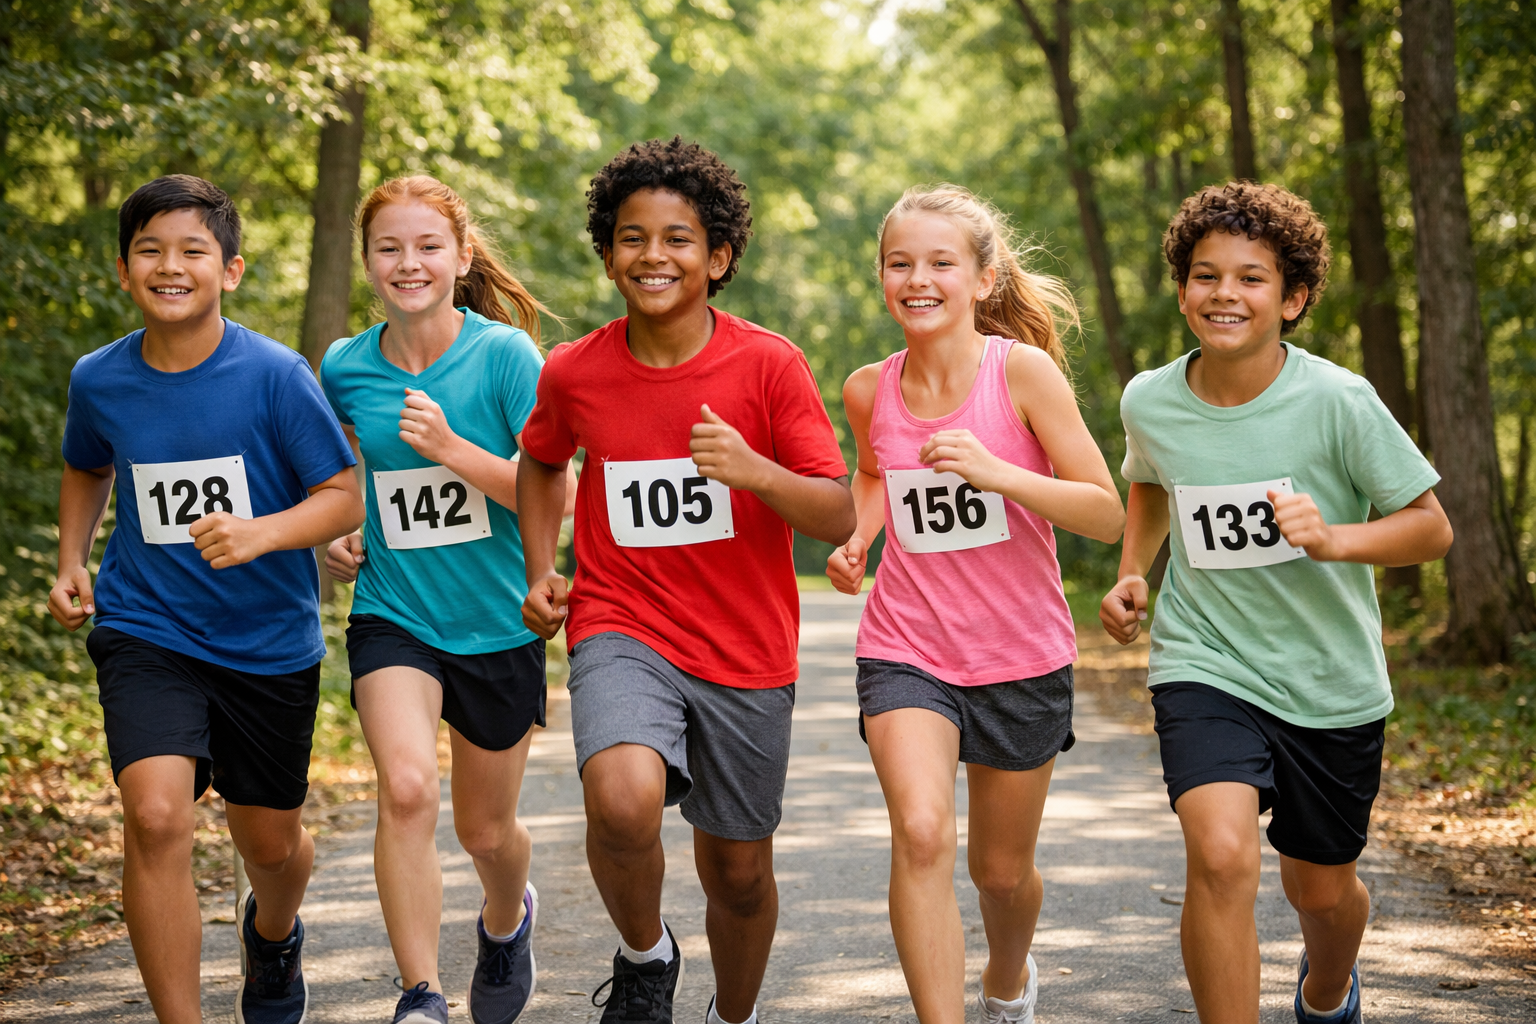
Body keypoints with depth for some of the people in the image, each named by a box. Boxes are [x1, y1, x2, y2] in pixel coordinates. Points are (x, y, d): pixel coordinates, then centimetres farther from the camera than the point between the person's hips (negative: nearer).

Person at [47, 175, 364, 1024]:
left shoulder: (275, 375, -13)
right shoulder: (99, 380, -3)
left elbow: (345, 500, -11)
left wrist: (258, 534, -28)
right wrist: (72, 563, 5)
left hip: (268, 639, 0)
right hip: (146, 630, 1)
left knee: (270, 842, 15)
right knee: (156, 814, -23)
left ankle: (272, 931, 53)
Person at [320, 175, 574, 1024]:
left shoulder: (506, 355, -11)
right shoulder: (345, 368, -1)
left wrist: (452, 448, -26)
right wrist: (337, 538, 3)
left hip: (496, 625, -1)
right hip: (391, 615, 1)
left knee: (486, 830, 15)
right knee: (406, 788, -25)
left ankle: (506, 918, 50)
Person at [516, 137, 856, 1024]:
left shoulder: (770, 366, -9)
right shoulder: (573, 374, -2)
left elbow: (839, 520, -11)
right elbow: (542, 461, 21)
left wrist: (754, 469, -28)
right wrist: (540, 574, 9)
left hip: (747, 653, 0)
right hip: (622, 630, 0)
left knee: (738, 872, 12)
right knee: (624, 799, -30)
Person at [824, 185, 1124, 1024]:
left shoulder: (1022, 370, -13)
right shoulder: (870, 391, -2)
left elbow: (1106, 514, -14)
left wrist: (996, 472, -27)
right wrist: (853, 539, 2)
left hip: (1021, 656, -1)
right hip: (906, 650, 1)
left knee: (1002, 869, 15)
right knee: (921, 833, -25)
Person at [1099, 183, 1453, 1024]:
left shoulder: (1337, 402, -16)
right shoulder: (1149, 401, -6)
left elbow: (1431, 528, -9)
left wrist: (1333, 538, -27)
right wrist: (1131, 573, 3)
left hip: (1331, 681, 0)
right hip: (1204, 666, 0)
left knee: (1321, 888, 18)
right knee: (1221, 858, -26)